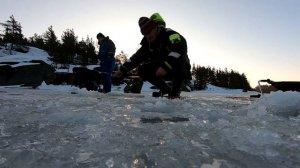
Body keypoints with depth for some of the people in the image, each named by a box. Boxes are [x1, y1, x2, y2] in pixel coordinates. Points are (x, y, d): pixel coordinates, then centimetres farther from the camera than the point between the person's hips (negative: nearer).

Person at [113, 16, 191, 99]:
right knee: (142, 69, -9)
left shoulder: (170, 34, -25)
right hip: (163, 67, 7)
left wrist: (165, 66, -50)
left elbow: (181, 48, -42)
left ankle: (175, 90, -13)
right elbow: (138, 56, 1)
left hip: (180, 67, -6)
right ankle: (166, 89, 5)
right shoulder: (148, 42, -2)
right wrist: (123, 69, -6)